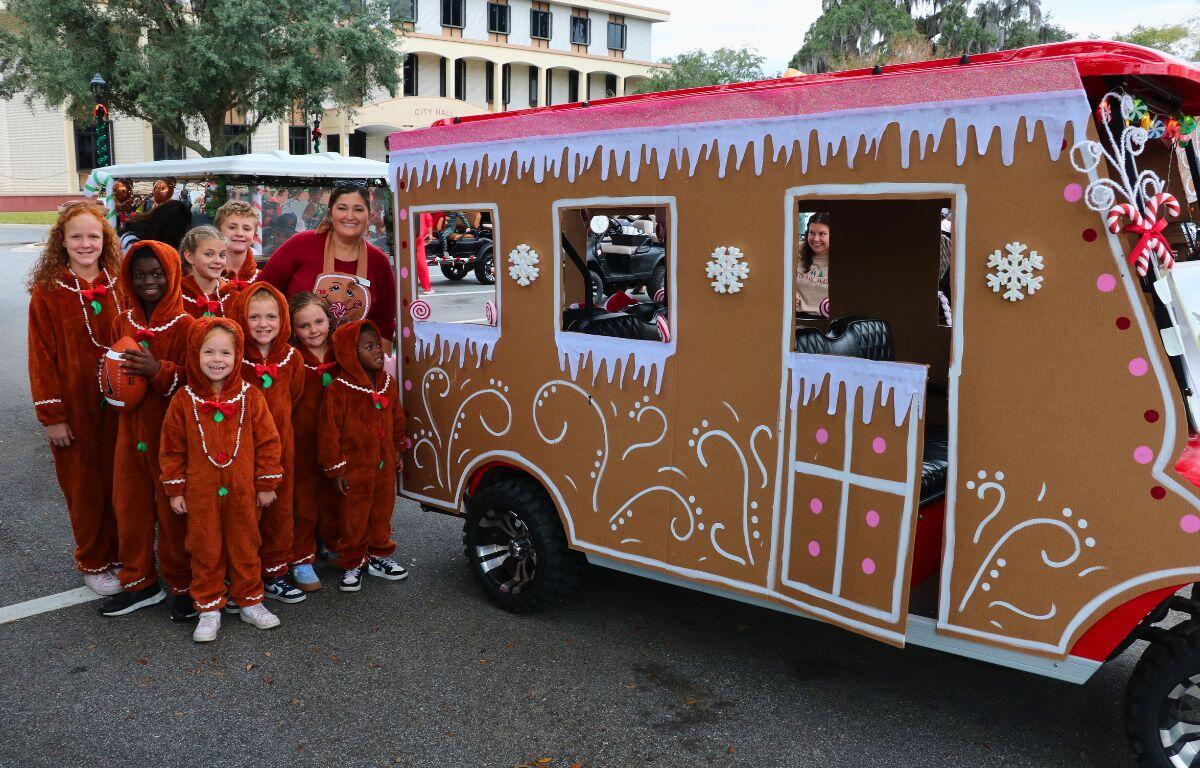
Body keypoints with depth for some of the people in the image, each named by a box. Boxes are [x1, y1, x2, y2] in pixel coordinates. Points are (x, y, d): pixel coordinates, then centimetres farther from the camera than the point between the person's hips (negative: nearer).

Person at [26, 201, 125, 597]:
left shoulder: (118, 284, 3)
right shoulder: (47, 292, -6)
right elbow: (42, 356, -7)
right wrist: (51, 414, -9)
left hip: (118, 404, 3)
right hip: (75, 408, -3)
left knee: (119, 483, 11)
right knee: (85, 487, 9)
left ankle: (119, 553, 29)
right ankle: (92, 564, 24)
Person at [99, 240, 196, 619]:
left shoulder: (185, 325, -10)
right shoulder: (123, 322, 7)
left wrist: (158, 370, -26)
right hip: (132, 431, 5)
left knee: (174, 511, 3)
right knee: (131, 507, 13)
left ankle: (184, 585, 19)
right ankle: (139, 582, 29)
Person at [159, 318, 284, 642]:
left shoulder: (250, 397, -5)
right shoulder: (184, 400, -5)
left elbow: (267, 441, -1)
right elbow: (172, 448, 2)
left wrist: (266, 484, -1)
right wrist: (175, 490, 1)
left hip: (242, 490, 0)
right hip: (200, 492, 0)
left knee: (245, 546, 12)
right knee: (205, 551, 9)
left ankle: (250, 601, 27)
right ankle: (209, 609, 22)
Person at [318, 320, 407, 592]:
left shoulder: (388, 383, 1)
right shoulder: (339, 390, -18)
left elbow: (397, 419, 14)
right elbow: (329, 431, -15)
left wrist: (397, 451, 19)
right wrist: (335, 468, -12)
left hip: (385, 464, 6)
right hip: (355, 468, -6)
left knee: (382, 512, 17)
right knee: (354, 518, 6)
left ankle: (379, 556, 35)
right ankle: (353, 564, 22)